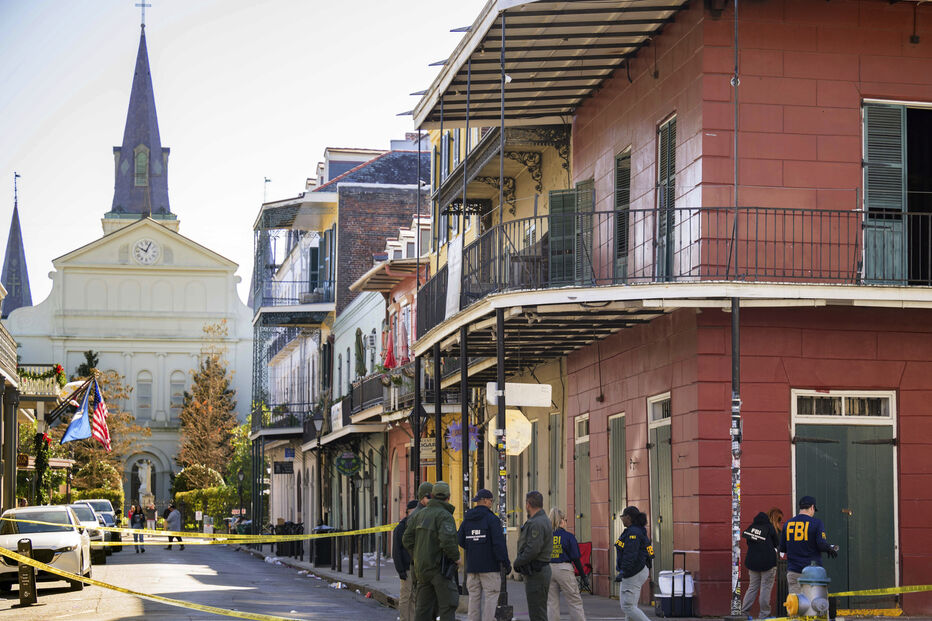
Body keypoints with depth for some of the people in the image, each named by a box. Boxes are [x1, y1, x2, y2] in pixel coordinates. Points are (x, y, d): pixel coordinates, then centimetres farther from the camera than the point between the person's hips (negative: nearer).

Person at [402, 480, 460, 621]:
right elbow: (447, 541, -26)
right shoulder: (445, 516, -13)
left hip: (422, 567, 7)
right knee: (448, 604, -5)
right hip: (439, 567, -7)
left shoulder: (420, 514, 10)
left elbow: (407, 539, 10)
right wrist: (456, 557, -10)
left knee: (424, 605, 9)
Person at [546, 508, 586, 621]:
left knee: (552, 602, 8)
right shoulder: (568, 536, -6)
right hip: (564, 569, -4)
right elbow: (575, 558, -6)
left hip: (548, 569, 4)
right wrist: (583, 575, 1)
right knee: (575, 601, 4)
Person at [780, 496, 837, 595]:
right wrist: (831, 549, 8)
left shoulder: (788, 524, 8)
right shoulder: (816, 522, -5)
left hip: (793, 571, 3)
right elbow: (822, 545, -13)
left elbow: (782, 548, 12)